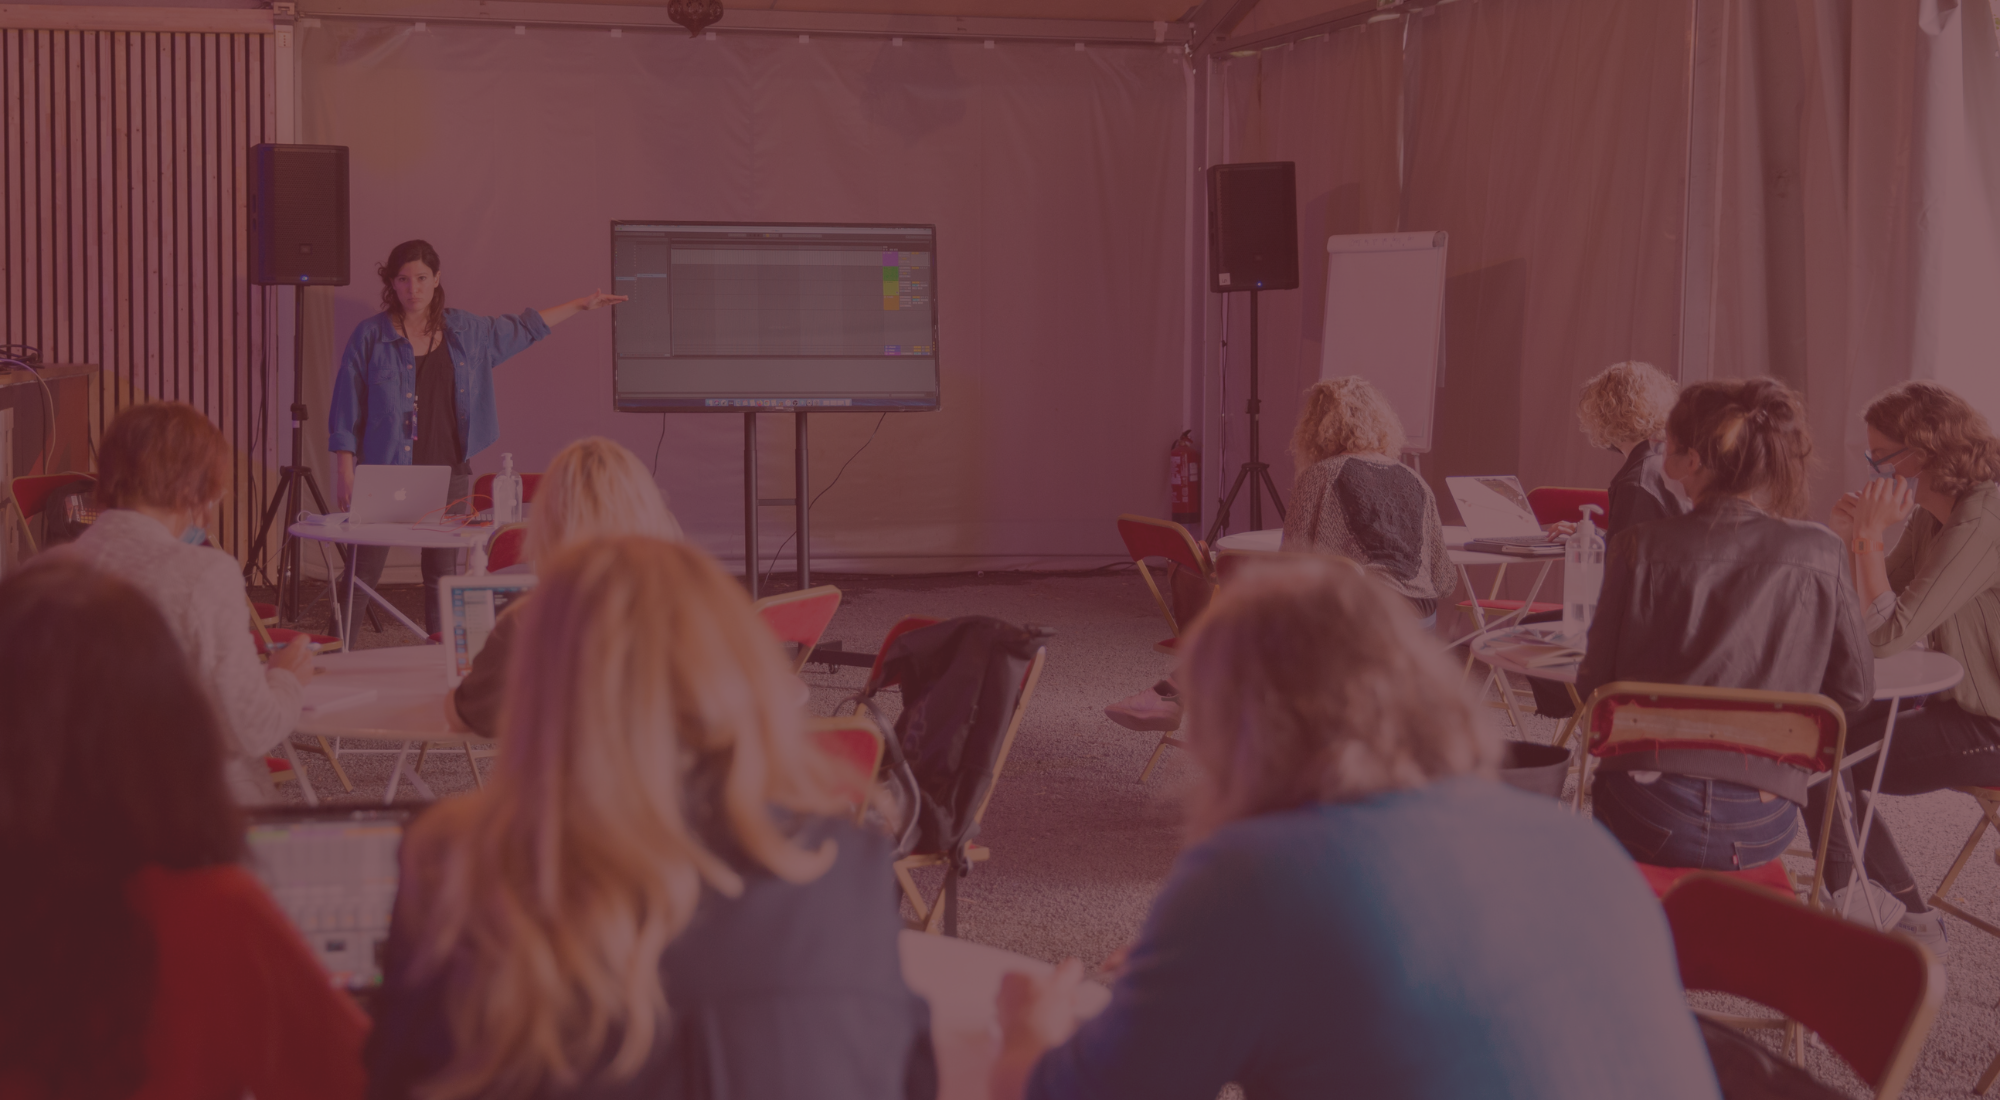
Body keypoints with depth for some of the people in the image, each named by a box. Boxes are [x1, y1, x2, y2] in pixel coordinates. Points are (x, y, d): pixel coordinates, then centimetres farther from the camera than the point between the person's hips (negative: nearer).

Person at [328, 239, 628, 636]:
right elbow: (346, 409, -2)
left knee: (444, 575, 9)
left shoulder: (465, 331, 9)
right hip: (386, 473, -4)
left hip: (449, 472, 4)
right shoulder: (371, 336, -3)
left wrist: (581, 304, 28)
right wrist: (344, 475, -8)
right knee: (361, 574, -5)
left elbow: (522, 328, 25)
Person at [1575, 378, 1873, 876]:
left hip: (1648, 820, -2)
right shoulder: (1820, 555, -3)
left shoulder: (1640, 548, -6)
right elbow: (1854, 689, 4)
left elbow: (1593, 684, -1)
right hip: (1762, 827, 2)